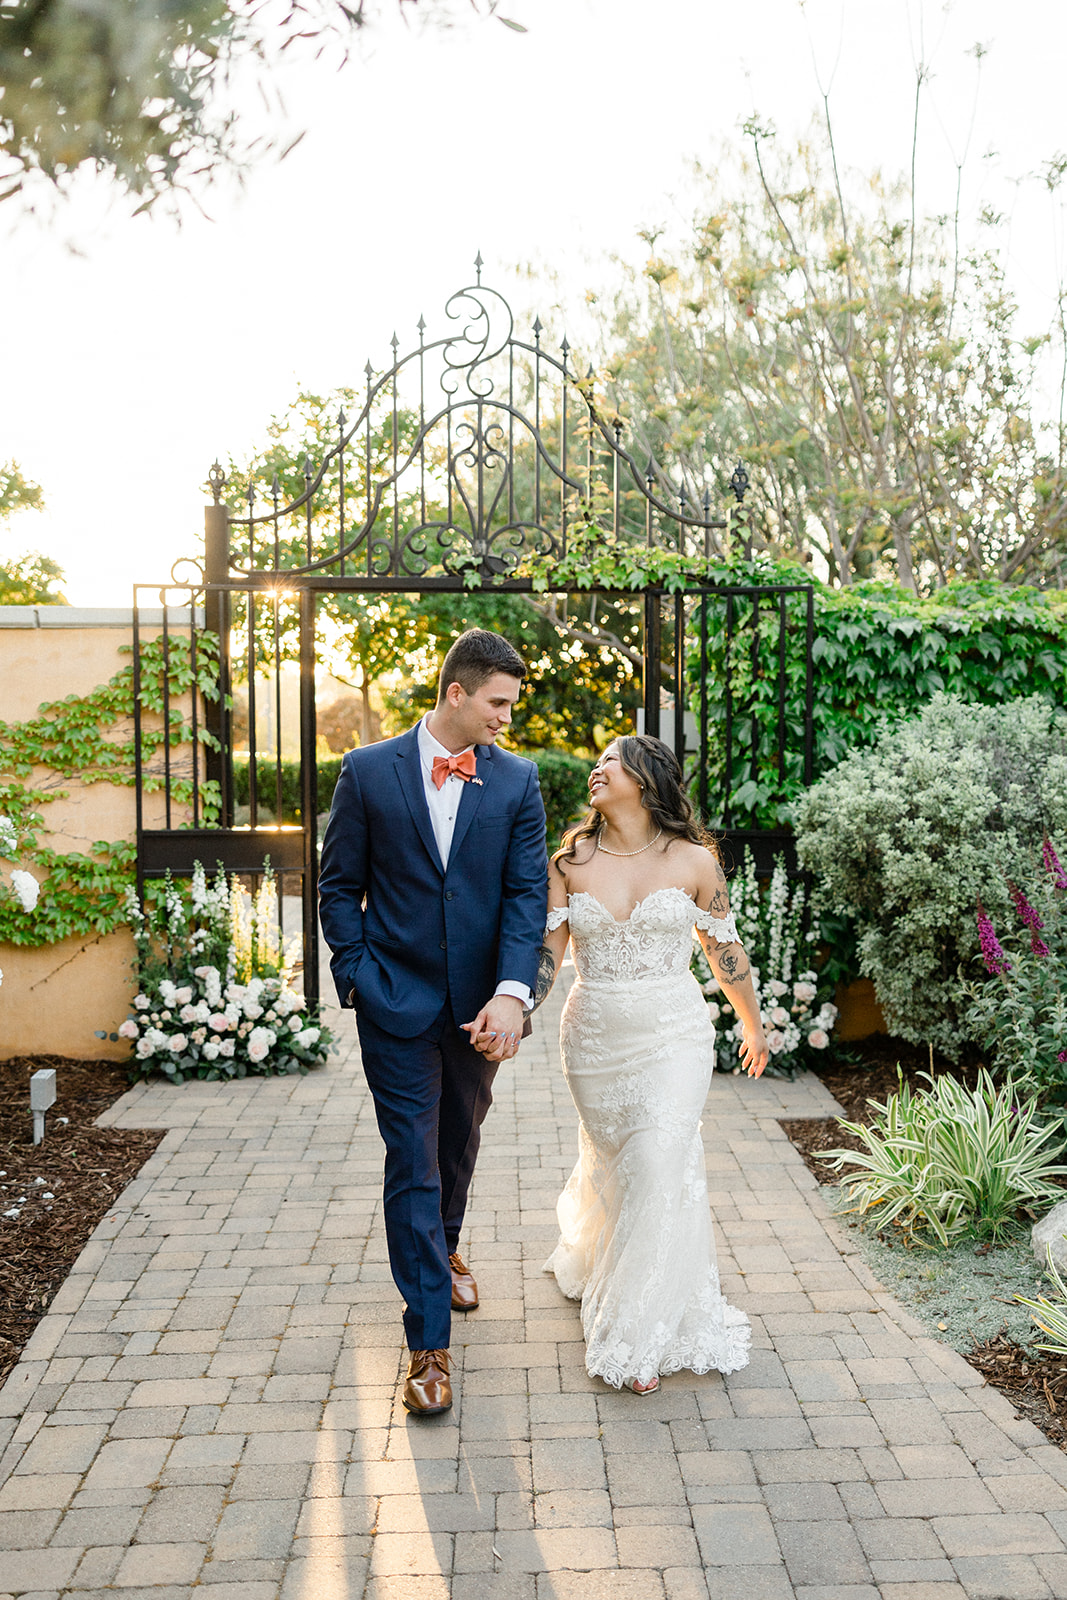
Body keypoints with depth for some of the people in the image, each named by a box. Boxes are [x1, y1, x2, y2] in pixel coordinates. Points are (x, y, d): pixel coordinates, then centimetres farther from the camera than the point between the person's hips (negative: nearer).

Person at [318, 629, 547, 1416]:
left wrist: (512, 992, -21)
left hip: (480, 1004, 3)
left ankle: (444, 1248, 51)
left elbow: (528, 892, -9)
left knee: (460, 1140, 23)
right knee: (413, 1163, 0)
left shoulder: (517, 780, -3)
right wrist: (360, 977, -8)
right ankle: (429, 1343, 9)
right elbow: (339, 886, 0)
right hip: (397, 1001, -2)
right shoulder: (368, 772, -6)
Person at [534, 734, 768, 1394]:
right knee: (612, 1162, 16)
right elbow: (547, 950, -4)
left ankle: (640, 1337, 3)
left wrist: (754, 1026, 17)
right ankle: (592, 1257, 49)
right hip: (596, 1038, 2)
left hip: (674, 1037, -2)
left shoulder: (694, 861, -5)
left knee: (660, 1168, -11)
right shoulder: (571, 861, 0)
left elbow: (726, 951, 6)